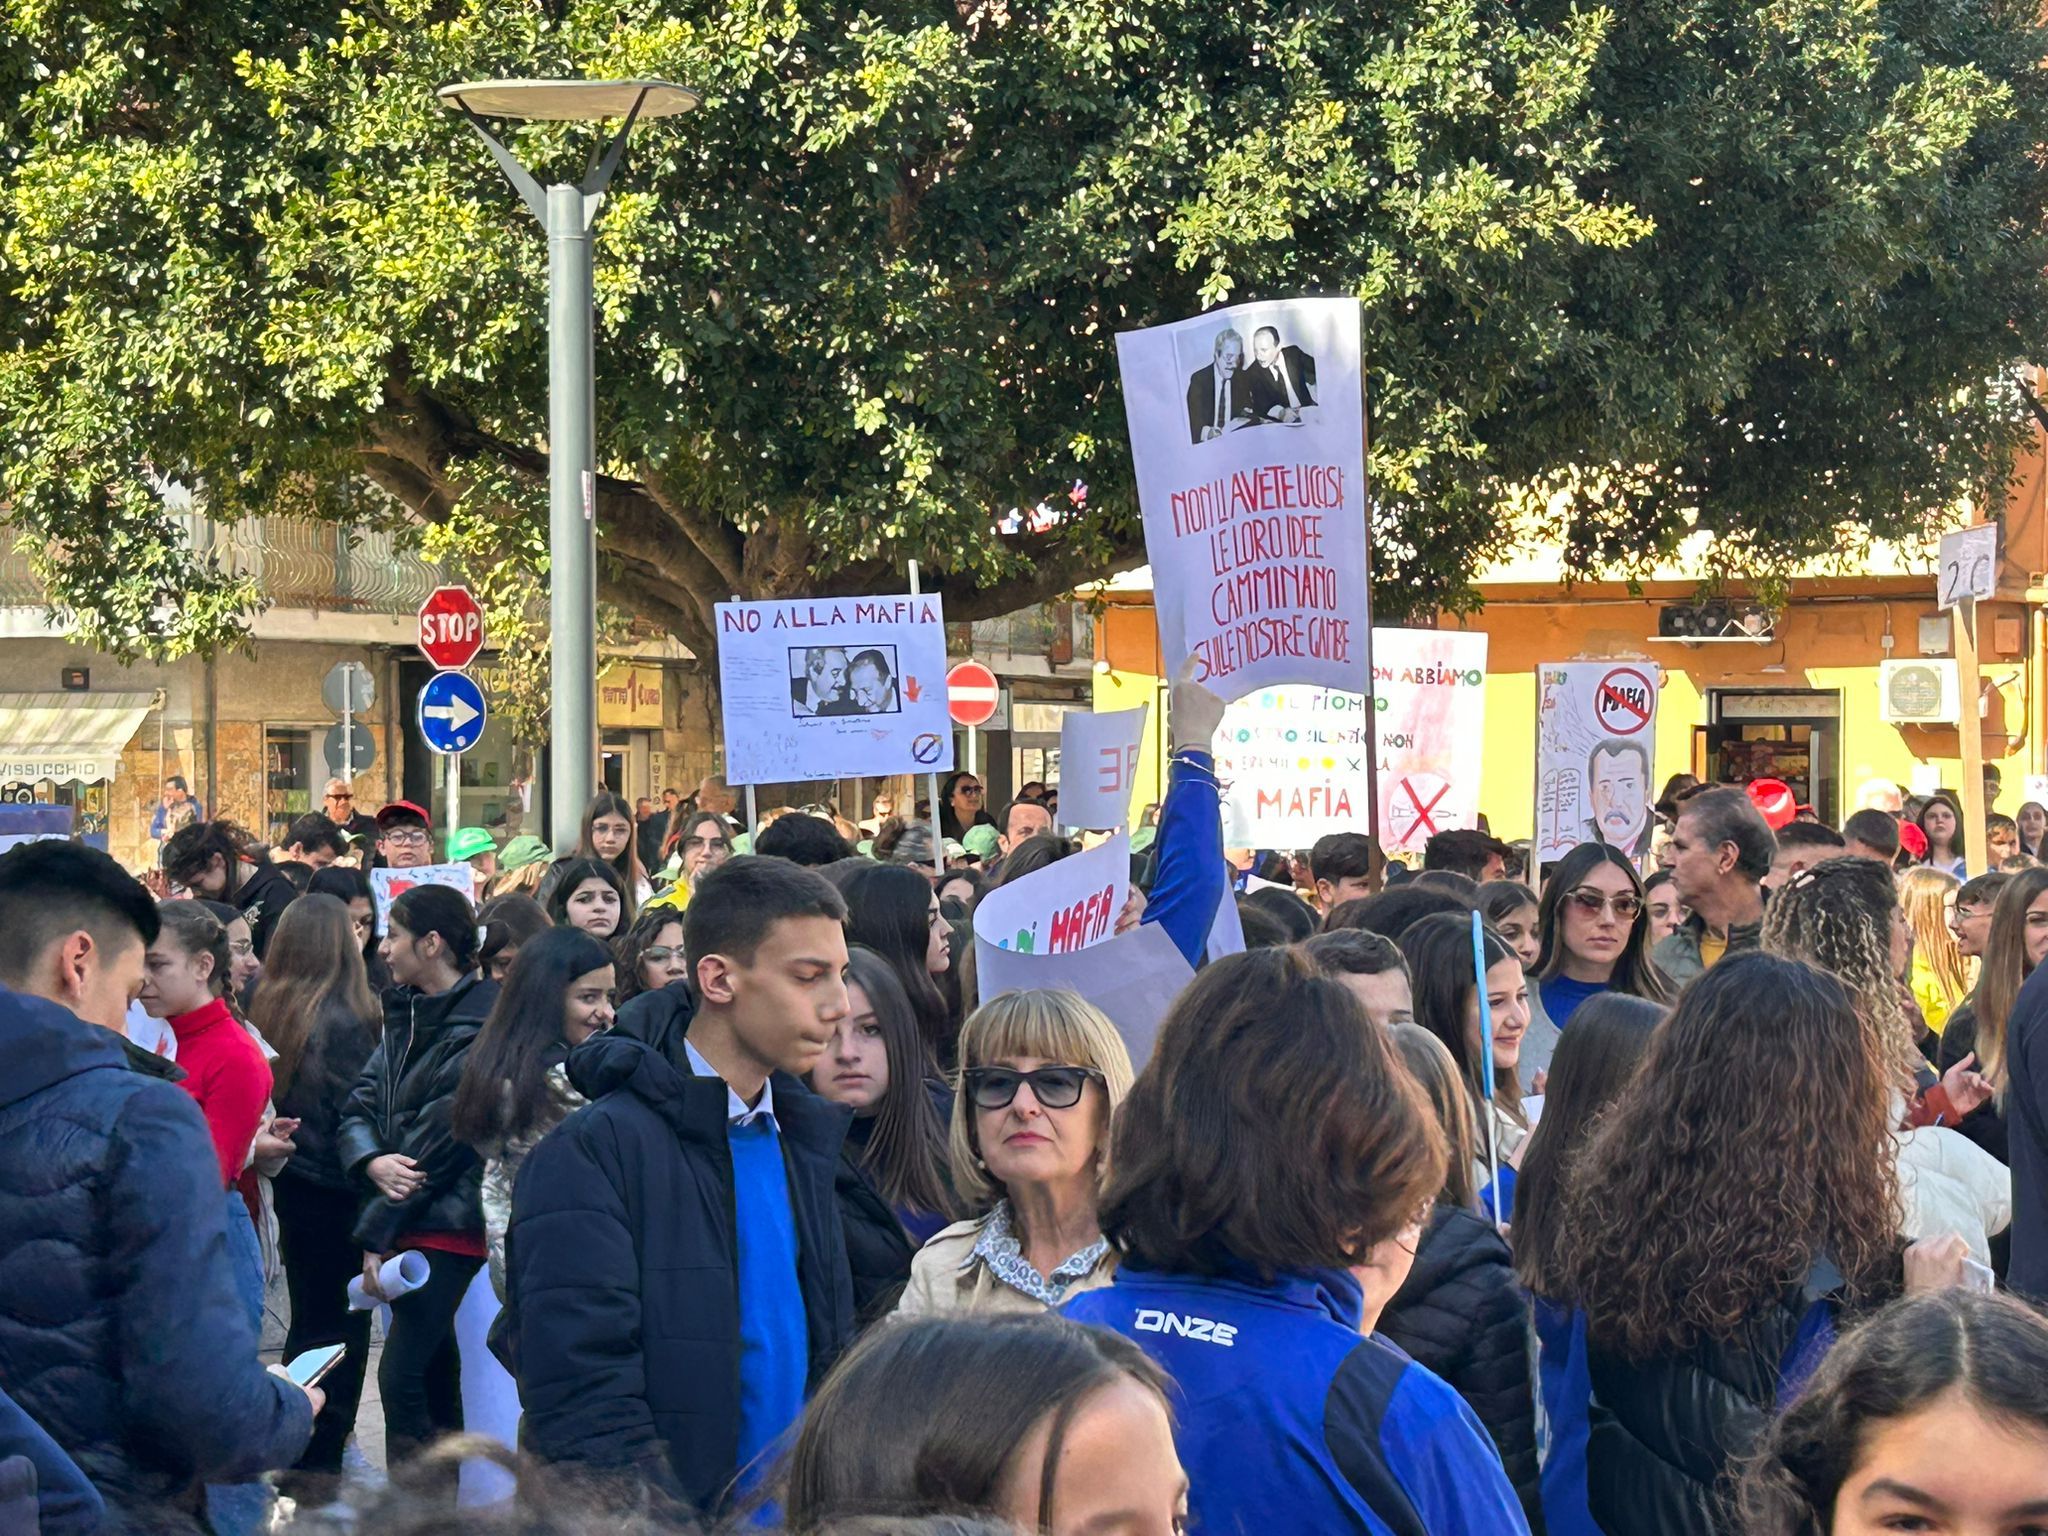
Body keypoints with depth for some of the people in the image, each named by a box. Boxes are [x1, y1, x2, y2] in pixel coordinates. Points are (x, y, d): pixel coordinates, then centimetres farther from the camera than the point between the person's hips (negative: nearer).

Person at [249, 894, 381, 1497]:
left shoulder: (268, 1010, 1)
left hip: (289, 1186, 7)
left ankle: (300, 1454, 26)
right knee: (341, 1324, 3)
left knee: (308, 1318, 18)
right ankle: (322, 1462, 5)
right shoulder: (343, 1022, -19)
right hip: (335, 1192, -7)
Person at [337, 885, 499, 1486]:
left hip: (448, 1227, -8)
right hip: (403, 1222, 8)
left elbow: (440, 1143, -15)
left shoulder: (477, 1029, -13)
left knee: (402, 1377, -12)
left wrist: (376, 1233, -12)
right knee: (435, 1374, 12)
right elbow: (360, 1105, 11)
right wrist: (373, 1161, -12)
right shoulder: (405, 1014, 13)